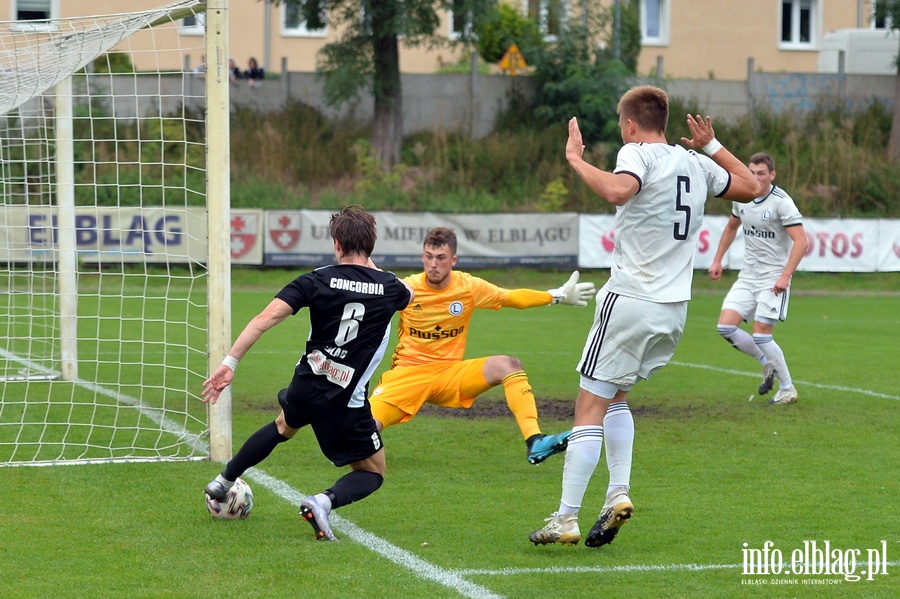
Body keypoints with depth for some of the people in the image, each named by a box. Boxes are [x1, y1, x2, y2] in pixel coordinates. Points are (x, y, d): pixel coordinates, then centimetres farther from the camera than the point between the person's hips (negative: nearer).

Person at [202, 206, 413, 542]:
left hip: (305, 386, 3)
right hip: (346, 404, -3)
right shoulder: (389, 288, -5)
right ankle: (324, 501, -17)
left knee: (284, 426, 38)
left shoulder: (317, 281, -8)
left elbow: (267, 317, -18)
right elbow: (409, 295, 22)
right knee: (372, 474, 14)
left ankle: (223, 482, 46)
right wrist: (370, 267, 33)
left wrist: (230, 362, -16)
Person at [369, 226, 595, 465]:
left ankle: (534, 442, -29)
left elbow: (512, 297, 12)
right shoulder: (407, 289, -8)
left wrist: (558, 296, 12)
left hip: (450, 374, 2)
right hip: (407, 373, -2)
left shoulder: (470, 286, -2)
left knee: (508, 365, -22)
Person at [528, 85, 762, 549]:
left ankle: (566, 519, -6)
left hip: (630, 301, -7)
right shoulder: (696, 164, 11)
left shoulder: (638, 153, -8)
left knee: (590, 405, -4)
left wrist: (575, 159, -19)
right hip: (674, 307, 7)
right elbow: (751, 187, 27)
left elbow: (618, 191, -32)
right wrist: (711, 145, 33)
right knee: (614, 396, 23)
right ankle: (619, 492, 8)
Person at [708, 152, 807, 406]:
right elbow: (731, 227, 25)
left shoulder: (781, 202, -15)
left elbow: (801, 240, -20)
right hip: (748, 276, 7)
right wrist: (717, 260, 21)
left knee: (761, 334, -12)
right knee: (726, 326, -6)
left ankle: (787, 389, 5)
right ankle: (768, 364, 15)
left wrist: (785, 276, -28)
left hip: (773, 278, -7)